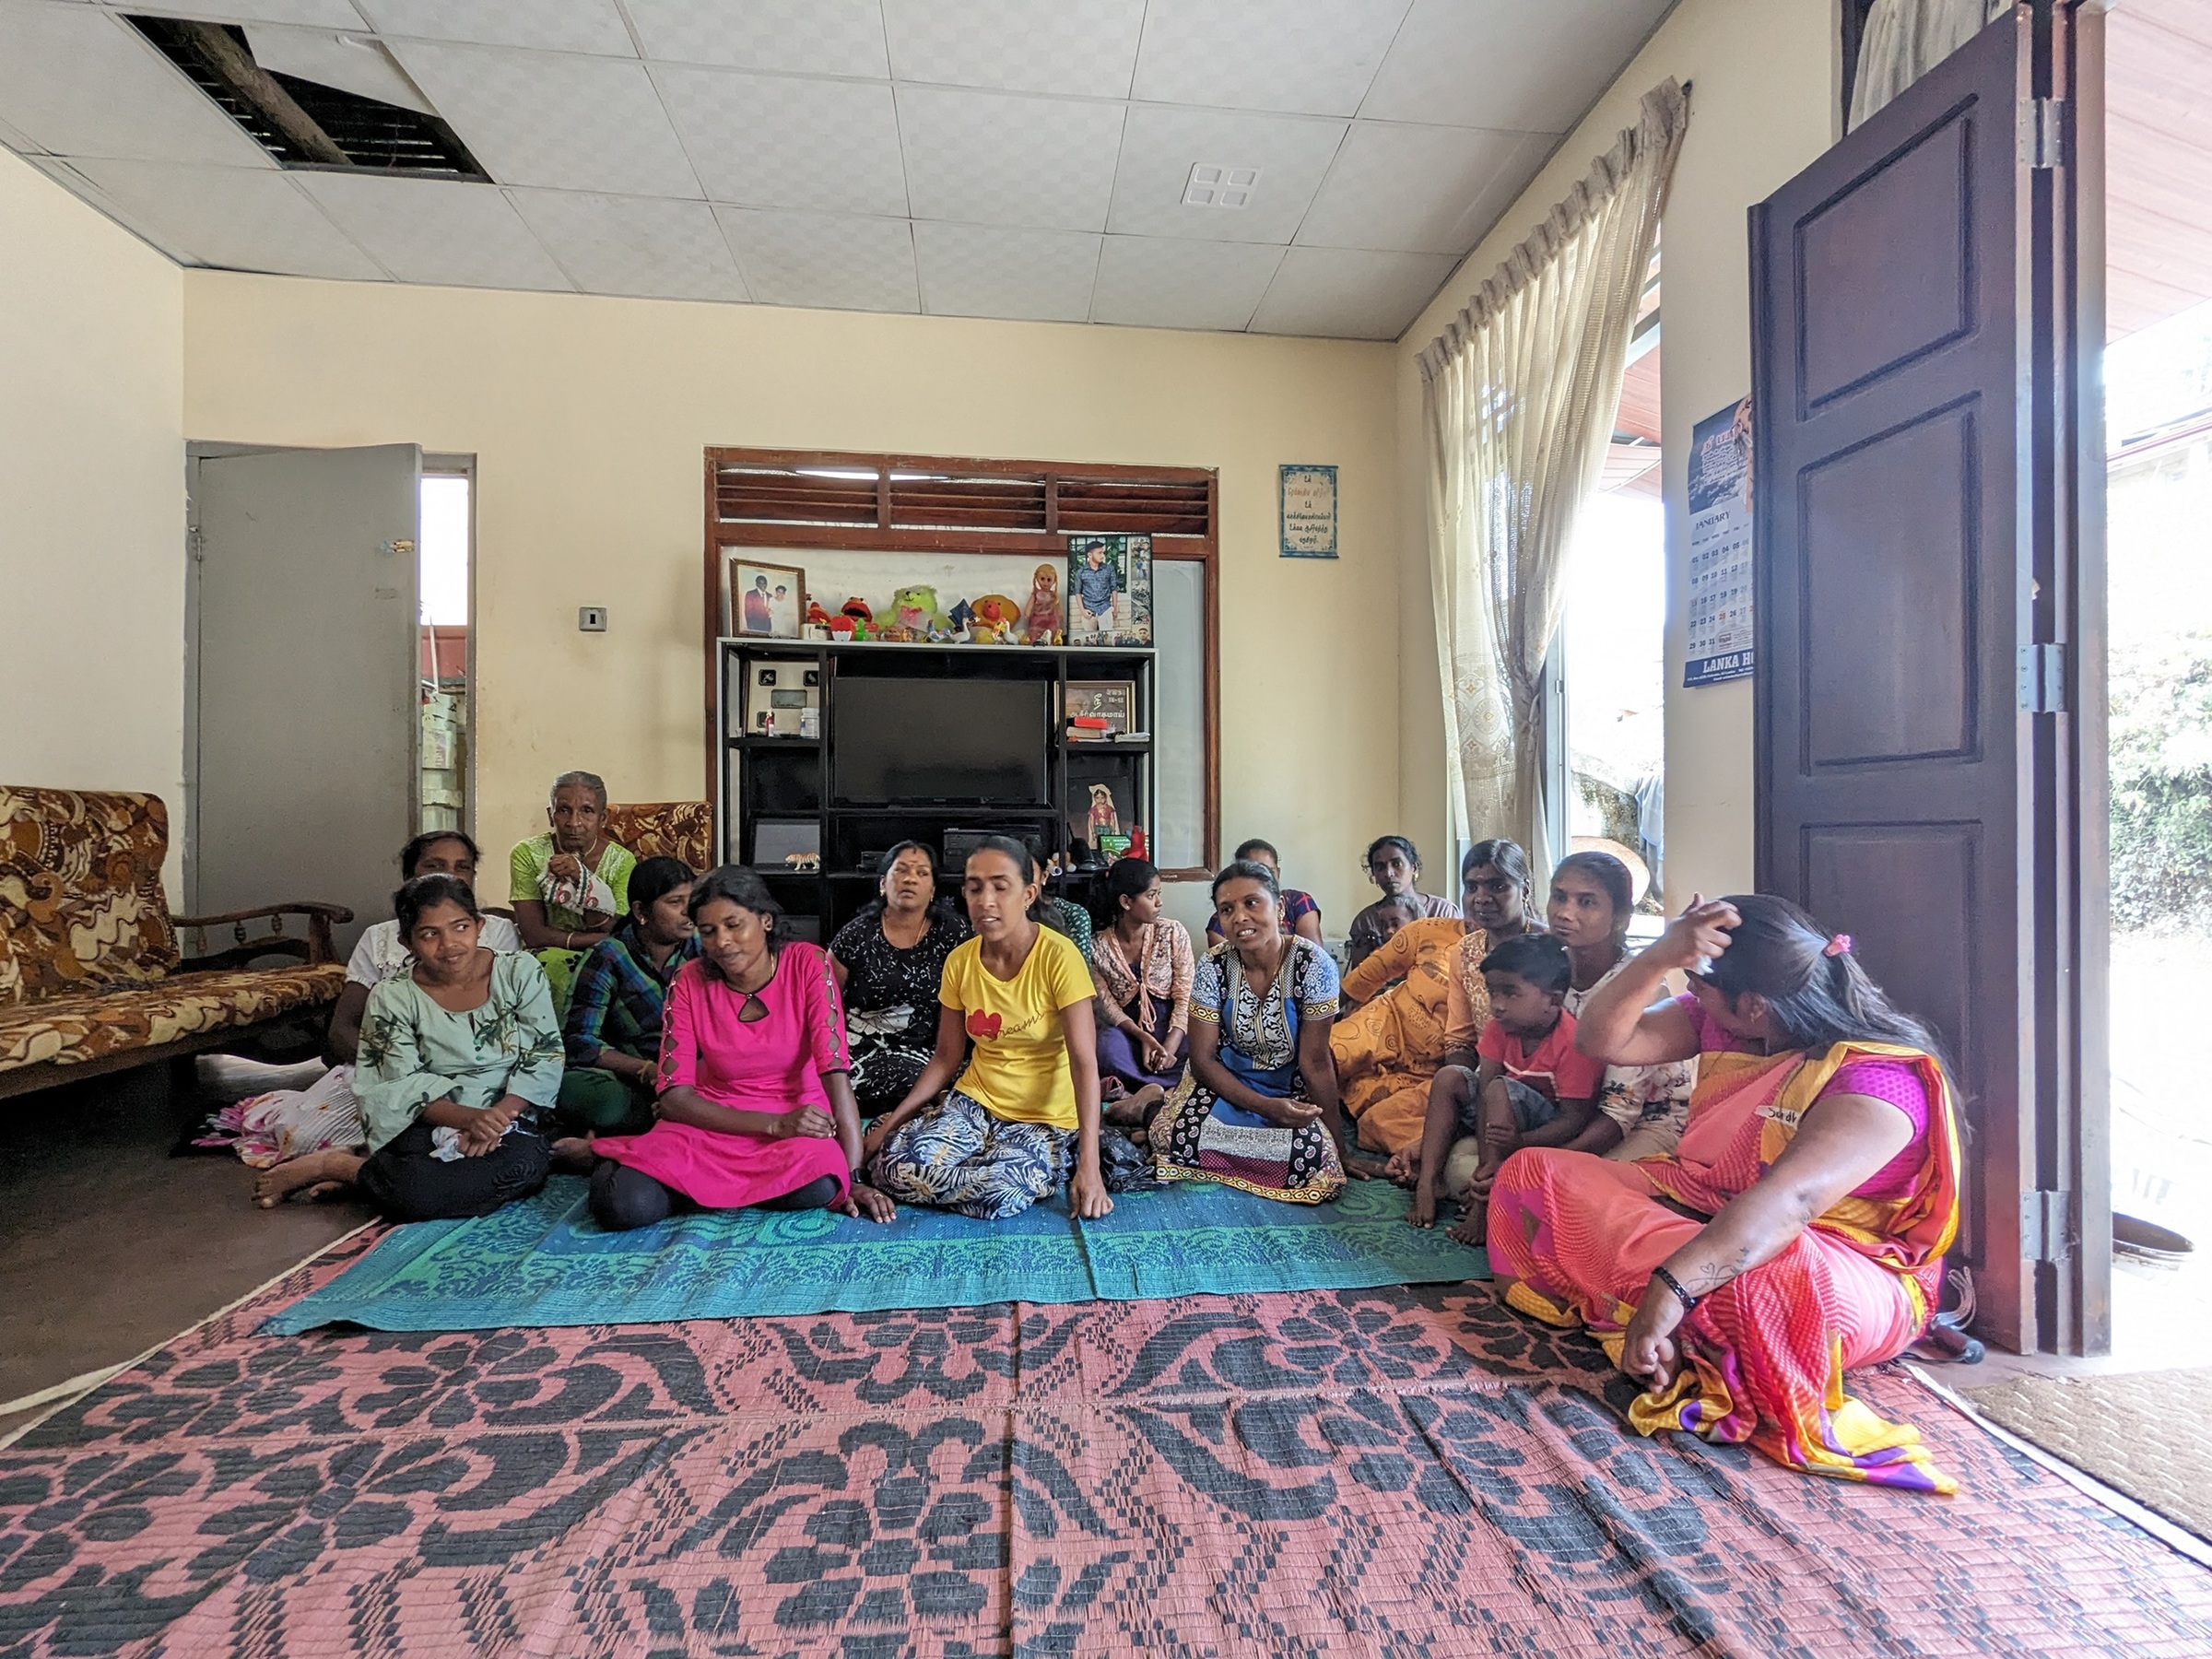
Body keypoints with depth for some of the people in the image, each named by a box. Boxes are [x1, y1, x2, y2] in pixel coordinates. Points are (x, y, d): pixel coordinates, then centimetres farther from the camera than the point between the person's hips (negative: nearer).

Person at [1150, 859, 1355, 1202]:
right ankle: (1160, 1107, 7)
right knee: (1173, 1137, -28)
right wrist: (1265, 1106, -22)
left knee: (1315, 1158, -29)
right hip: (1224, 1080, 0)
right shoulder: (1213, 968, -13)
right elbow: (1203, 1059, -9)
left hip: (1291, 1089, 0)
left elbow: (1316, 1061, -14)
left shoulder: (1313, 965, -19)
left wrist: (1339, 1145, -12)